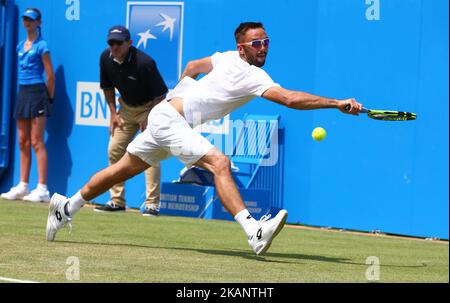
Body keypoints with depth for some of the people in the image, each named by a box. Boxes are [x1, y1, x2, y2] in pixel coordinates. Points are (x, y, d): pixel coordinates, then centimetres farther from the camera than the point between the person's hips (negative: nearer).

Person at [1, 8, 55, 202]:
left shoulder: (41, 46, -7)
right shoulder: (21, 46, 14)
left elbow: (50, 76, -5)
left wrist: (49, 98, 0)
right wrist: (24, 90, 17)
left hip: (37, 92, -7)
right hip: (23, 92, 7)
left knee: (36, 142, -10)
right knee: (23, 141, 8)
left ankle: (42, 189, -11)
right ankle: (23, 186, 12)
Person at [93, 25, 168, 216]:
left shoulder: (144, 63, -30)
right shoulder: (106, 59, -11)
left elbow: (160, 95, -22)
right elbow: (108, 87, 7)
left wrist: (149, 119, -24)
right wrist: (113, 114, 2)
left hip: (149, 108, -6)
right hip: (126, 108, 6)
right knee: (114, 150, 2)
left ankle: (152, 204, -17)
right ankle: (117, 201, 11)